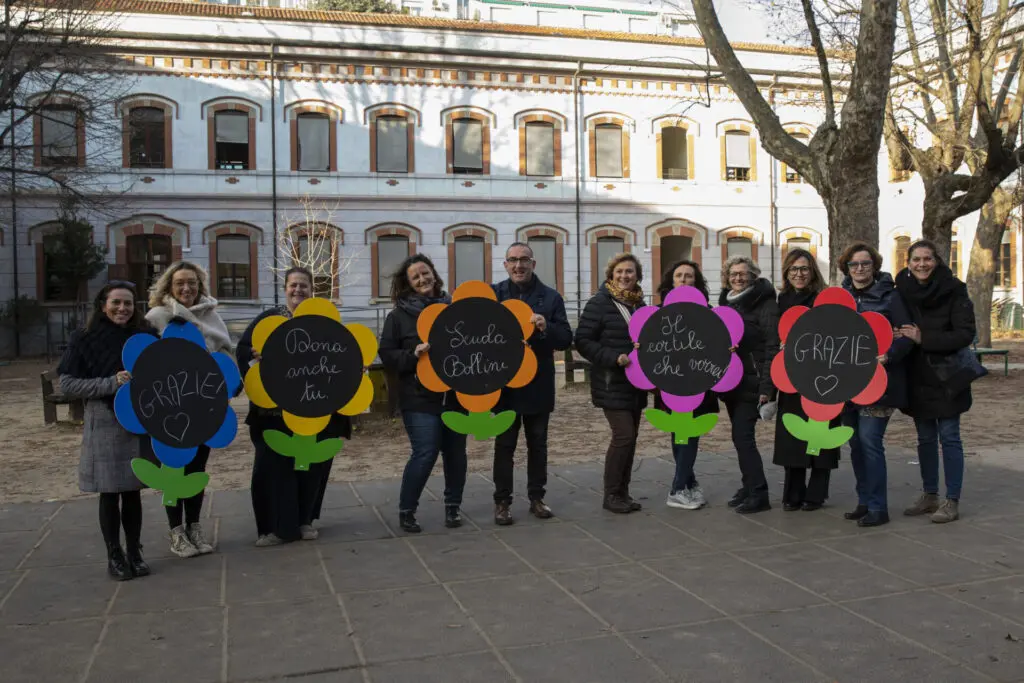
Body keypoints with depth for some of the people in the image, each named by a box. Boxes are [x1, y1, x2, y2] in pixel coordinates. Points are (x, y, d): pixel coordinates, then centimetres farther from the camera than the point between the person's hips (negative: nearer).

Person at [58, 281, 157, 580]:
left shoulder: (145, 336, 4)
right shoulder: (84, 339, -3)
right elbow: (67, 384, -7)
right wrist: (110, 383, -18)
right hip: (104, 425, -2)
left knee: (133, 492, 9)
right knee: (110, 493, 4)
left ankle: (135, 552, 20)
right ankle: (114, 556, 15)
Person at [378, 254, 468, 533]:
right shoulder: (399, 315, 2)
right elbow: (387, 354, -1)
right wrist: (413, 354, -17)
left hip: (455, 393, 4)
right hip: (420, 397, -3)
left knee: (455, 452, 10)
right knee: (425, 454, -9)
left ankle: (453, 505, 26)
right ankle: (406, 510, 9)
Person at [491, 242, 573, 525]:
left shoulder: (551, 297, 1)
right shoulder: (492, 295, 0)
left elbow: (566, 339, -4)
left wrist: (546, 328, -22)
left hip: (539, 385, 1)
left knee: (537, 444, 12)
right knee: (504, 446, 6)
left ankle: (537, 498, 25)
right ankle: (502, 502, 16)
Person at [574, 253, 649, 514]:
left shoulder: (640, 305, 12)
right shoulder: (599, 303, -9)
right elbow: (583, 341, -13)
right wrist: (614, 358, -22)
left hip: (635, 384, 7)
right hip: (612, 384, -7)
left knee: (630, 437, 9)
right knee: (623, 436, -11)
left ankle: (623, 492, 20)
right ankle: (611, 494, 2)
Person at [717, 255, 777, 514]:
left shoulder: (764, 304, -9)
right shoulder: (726, 303, 13)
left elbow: (772, 347, -15)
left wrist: (766, 386, -20)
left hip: (752, 383, -7)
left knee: (743, 436, -10)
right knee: (741, 437, 12)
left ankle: (758, 494, -4)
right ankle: (750, 487, 22)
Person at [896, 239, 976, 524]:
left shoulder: (953, 290, -10)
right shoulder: (902, 291, 1)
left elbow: (966, 333, -15)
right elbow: (892, 327, 10)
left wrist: (923, 339, -21)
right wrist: (899, 337, -13)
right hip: (917, 377, 4)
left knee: (948, 437, 0)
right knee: (925, 438, 13)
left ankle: (952, 501, 8)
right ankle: (929, 495, 25)